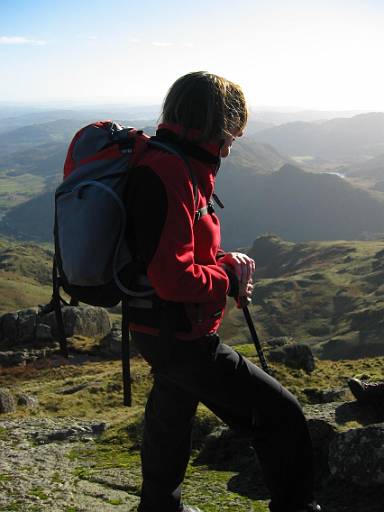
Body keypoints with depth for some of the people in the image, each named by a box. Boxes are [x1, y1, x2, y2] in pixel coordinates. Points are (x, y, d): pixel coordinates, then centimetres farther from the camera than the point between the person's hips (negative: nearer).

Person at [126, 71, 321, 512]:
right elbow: (173, 277, -30)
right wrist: (230, 279, -14)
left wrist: (222, 261, 3)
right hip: (178, 337, -11)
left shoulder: (174, 162, 9)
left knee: (171, 418, 29)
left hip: (169, 330, 11)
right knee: (281, 414, -4)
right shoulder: (168, 171, -24)